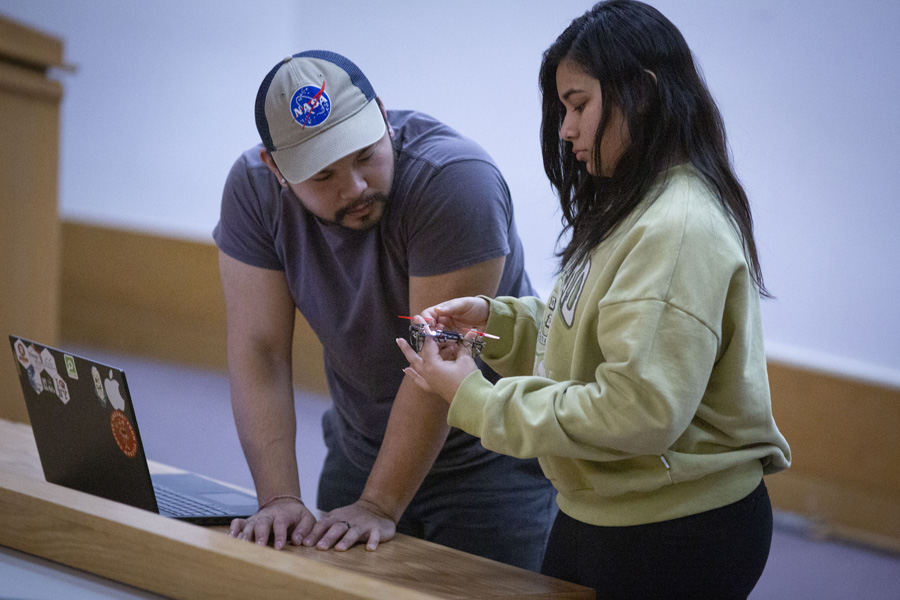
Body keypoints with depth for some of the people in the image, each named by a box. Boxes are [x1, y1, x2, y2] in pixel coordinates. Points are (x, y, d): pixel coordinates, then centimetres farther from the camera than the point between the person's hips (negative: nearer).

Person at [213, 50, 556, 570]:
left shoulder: (455, 179, -27)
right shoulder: (253, 189, -11)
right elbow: (260, 350, -14)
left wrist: (379, 506, -24)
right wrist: (280, 498, -22)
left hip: (489, 461, -4)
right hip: (359, 448, 4)